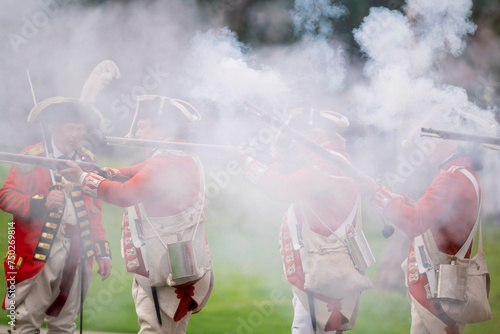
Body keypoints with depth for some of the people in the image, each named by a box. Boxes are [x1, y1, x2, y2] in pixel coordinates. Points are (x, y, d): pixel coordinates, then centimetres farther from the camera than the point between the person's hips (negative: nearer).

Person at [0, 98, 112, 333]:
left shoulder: (86, 160, 14)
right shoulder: (31, 157, -2)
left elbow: (94, 212, 17)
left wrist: (102, 252, 11)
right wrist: (42, 202, -20)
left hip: (77, 252, 5)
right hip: (39, 250, -4)